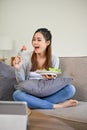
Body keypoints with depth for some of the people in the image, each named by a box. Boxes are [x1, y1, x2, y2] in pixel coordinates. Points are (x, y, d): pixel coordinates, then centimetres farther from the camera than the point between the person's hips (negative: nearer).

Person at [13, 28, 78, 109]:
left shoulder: (54, 59, 0)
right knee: (17, 94, -35)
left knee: (71, 89, -22)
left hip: (47, 94, 1)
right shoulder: (25, 58, -3)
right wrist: (18, 69, -19)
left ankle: (35, 103, -23)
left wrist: (51, 79, -18)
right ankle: (58, 105, -26)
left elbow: (53, 83, 5)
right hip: (30, 94, 0)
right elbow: (21, 82, -1)